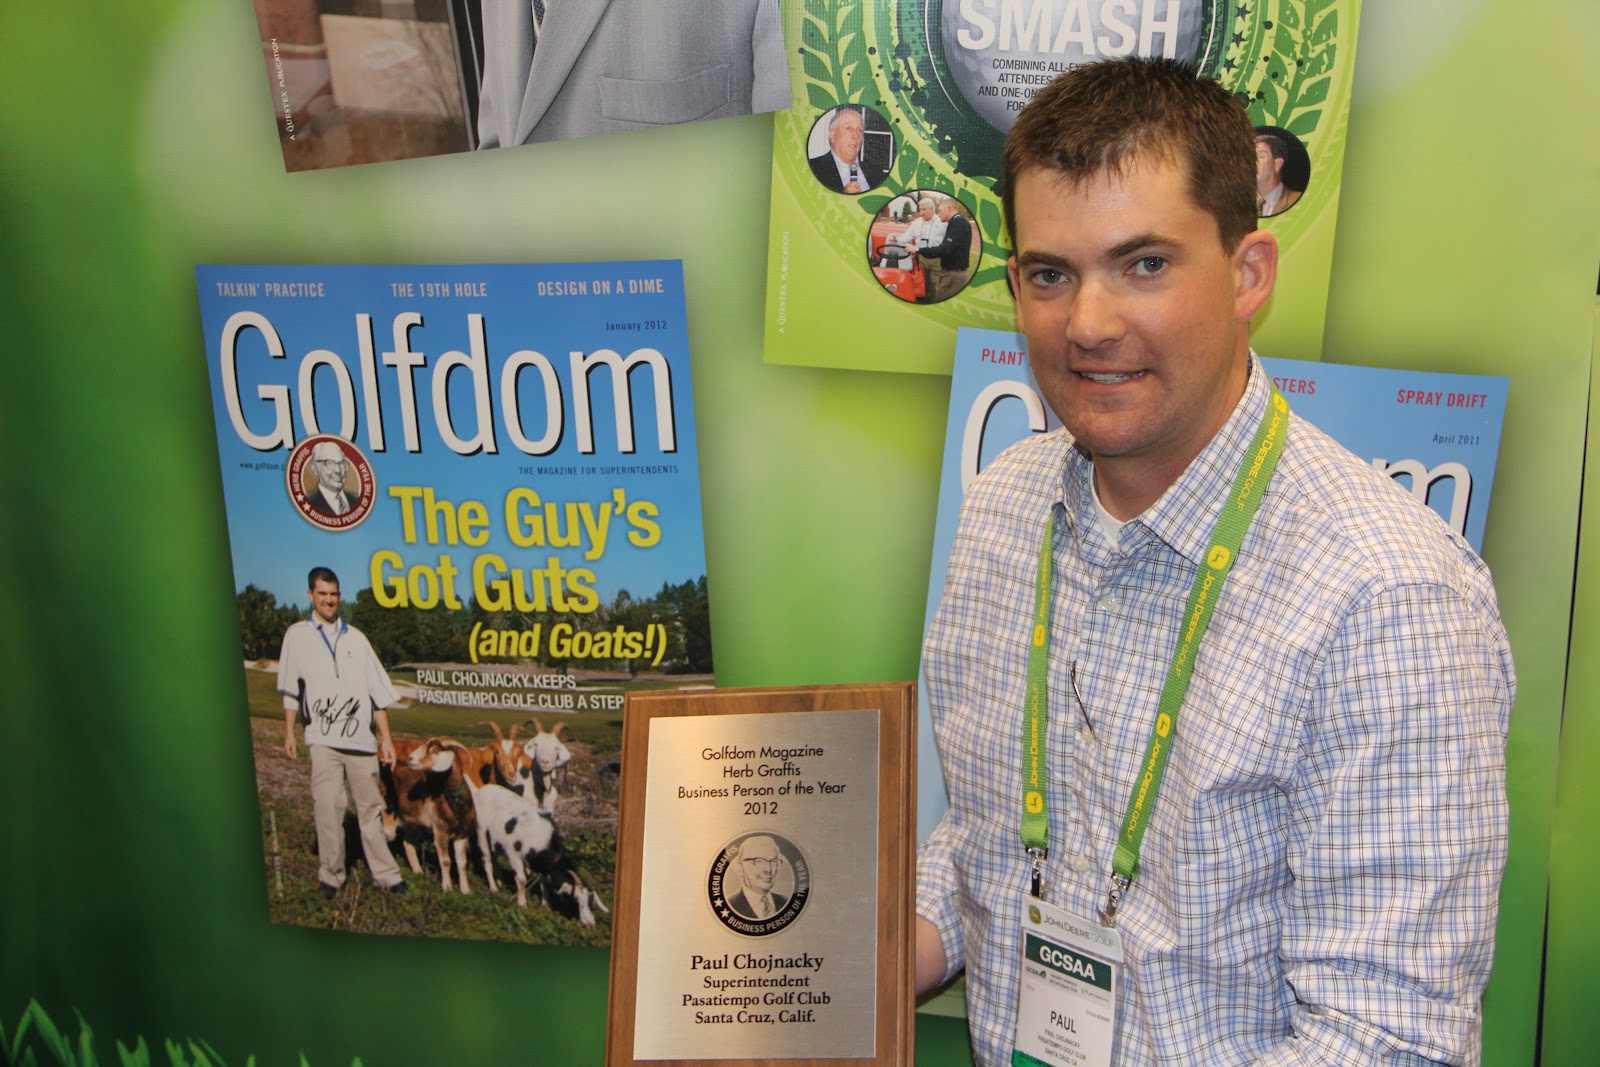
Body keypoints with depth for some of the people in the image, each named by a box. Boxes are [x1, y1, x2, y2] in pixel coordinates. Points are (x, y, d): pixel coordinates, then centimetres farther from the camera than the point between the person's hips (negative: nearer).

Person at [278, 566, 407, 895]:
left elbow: (377, 693, 13)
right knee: (328, 807, -9)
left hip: (362, 738, 2)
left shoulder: (355, 638, 14)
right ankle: (331, 874, 3)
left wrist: (386, 738, 8)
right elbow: (290, 690, 12)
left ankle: (386, 873, 8)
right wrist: (289, 733, 4)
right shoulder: (297, 635, 11)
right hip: (323, 738, -2)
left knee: (371, 807, 3)